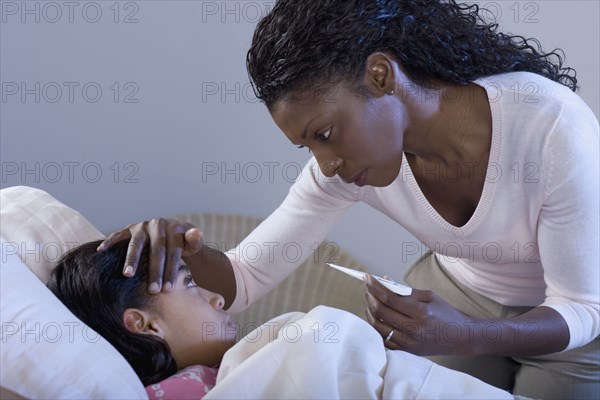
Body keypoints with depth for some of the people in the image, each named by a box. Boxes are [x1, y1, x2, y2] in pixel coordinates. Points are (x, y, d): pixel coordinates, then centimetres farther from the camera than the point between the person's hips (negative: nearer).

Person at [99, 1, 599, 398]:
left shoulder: (552, 124, -35)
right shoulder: (346, 165, -22)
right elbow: (247, 277, -17)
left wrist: (467, 336, -45)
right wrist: (184, 247, -39)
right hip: (454, 295, 3)